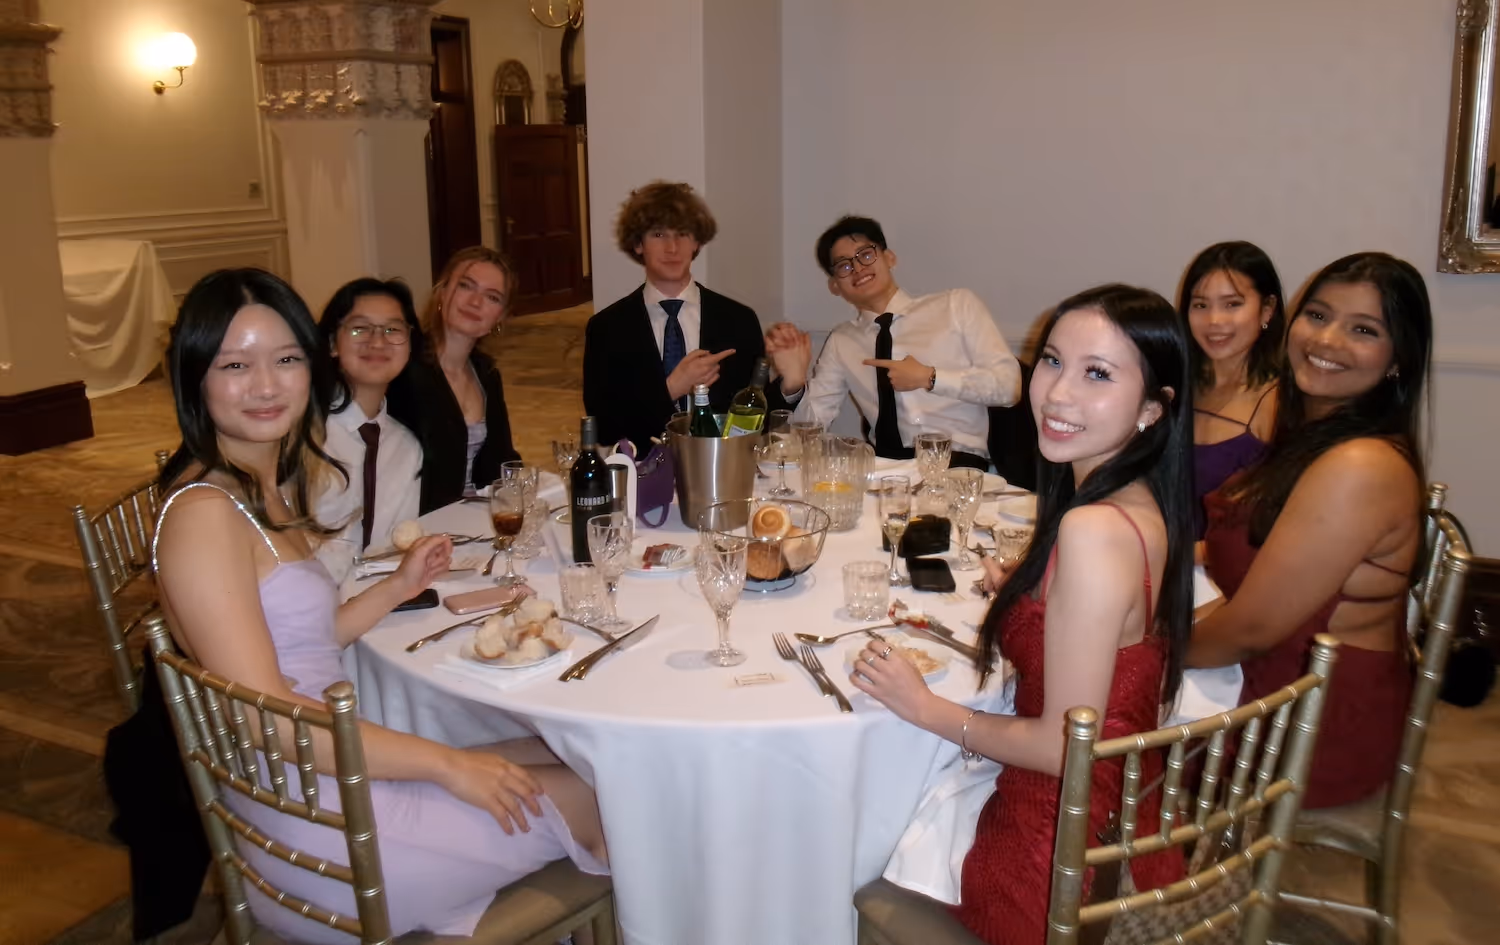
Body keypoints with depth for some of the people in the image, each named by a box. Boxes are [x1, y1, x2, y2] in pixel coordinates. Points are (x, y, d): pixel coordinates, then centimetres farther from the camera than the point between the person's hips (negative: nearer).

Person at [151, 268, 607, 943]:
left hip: (339, 763, 8)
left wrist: (397, 588, 4)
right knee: (589, 799, 0)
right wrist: (445, 763, -20)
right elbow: (266, 716, -23)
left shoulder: (271, 486, 8)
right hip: (307, 819, -8)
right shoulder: (203, 513, -20)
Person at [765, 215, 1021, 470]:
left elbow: (1009, 384, 3)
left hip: (960, 464, -3)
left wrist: (930, 378, -5)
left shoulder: (957, 304, 11)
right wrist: (794, 381, -10)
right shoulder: (840, 342, 18)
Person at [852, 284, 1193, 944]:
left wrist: (926, 708, -13)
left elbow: (1063, 746, -24)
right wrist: (1027, 593, 16)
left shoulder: (1092, 529, -30)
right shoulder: (1145, 506, -2)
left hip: (1063, 860, -7)